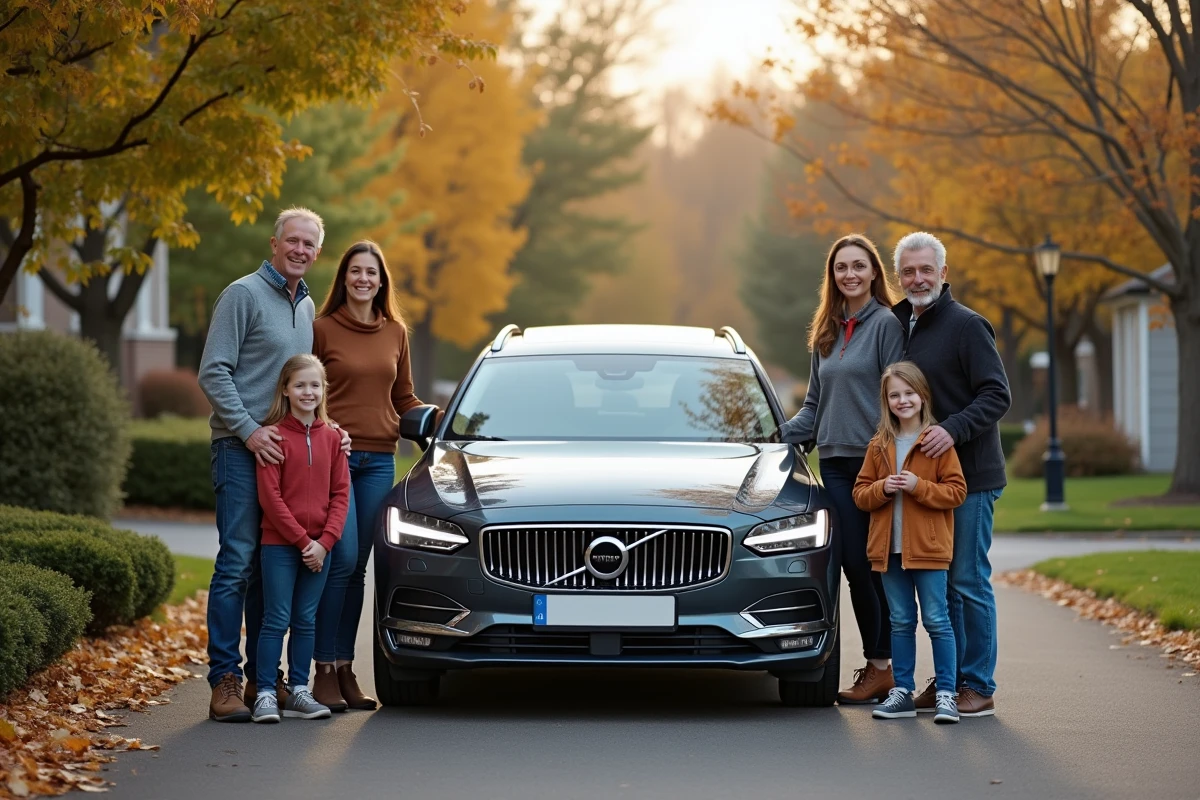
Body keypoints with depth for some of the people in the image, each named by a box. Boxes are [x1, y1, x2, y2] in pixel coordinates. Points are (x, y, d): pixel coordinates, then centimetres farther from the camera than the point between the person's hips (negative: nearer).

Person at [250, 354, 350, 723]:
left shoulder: (331, 438, 8)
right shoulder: (275, 436, -6)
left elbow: (340, 493, 5)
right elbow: (270, 497, -10)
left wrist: (324, 541, -7)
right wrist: (301, 540, -12)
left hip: (319, 546, 4)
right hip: (279, 544, -4)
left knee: (306, 620, 9)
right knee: (277, 620, -4)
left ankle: (299, 692, 15)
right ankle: (265, 694, 0)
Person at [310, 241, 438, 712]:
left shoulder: (395, 333, 13)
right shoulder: (322, 329, 0)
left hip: (379, 459, 4)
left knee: (357, 567, 5)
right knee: (343, 559, -13)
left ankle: (345, 671, 9)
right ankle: (325, 671, -7)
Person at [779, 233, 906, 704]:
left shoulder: (886, 324, -4)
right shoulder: (825, 333, 17)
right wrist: (781, 435, 9)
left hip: (874, 459, -6)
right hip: (835, 461, 6)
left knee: (873, 564, -6)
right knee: (853, 566, 3)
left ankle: (881, 669, -2)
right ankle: (876, 665, 7)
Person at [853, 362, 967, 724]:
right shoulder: (879, 446, 9)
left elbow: (956, 491, -7)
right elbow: (860, 493, 10)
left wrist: (918, 486, -19)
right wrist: (882, 489, -10)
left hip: (928, 548, -4)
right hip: (889, 548, 4)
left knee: (937, 621, -3)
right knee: (901, 622, 11)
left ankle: (946, 693, 1)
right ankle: (902, 692, 16)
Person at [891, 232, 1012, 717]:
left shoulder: (966, 325, -9)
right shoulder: (901, 326, 14)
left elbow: (997, 395, -14)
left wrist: (954, 430, -27)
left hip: (970, 476, -8)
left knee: (968, 582, -6)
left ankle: (978, 687, -1)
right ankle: (946, 682, 17)